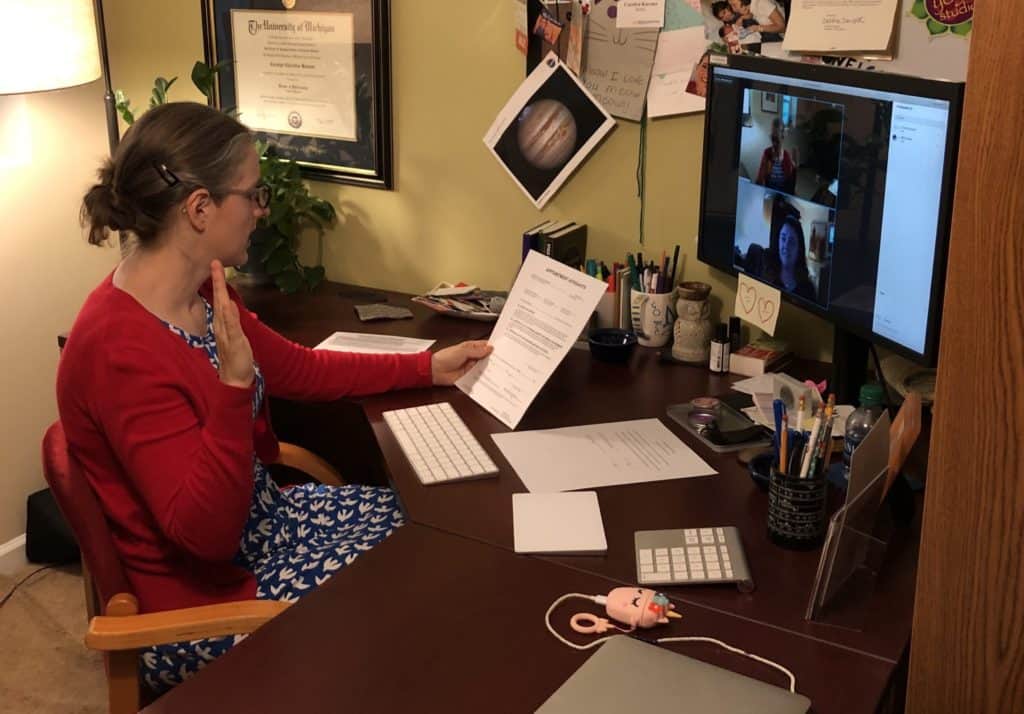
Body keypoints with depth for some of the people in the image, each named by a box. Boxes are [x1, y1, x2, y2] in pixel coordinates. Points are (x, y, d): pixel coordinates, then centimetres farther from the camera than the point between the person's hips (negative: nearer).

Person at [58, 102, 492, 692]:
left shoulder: (202, 297, -2)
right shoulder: (121, 349, -31)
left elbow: (302, 370, 13)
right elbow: (206, 533, -31)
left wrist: (428, 368, 15)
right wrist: (233, 383, -40)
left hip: (260, 518, 9)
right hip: (201, 604, -9)